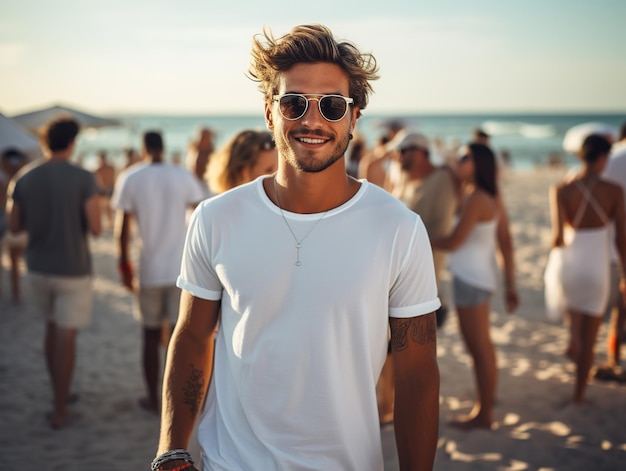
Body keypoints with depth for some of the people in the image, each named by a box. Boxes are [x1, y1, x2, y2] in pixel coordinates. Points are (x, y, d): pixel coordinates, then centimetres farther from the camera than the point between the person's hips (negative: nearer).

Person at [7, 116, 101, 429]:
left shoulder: (24, 179, -2)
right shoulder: (84, 179, -15)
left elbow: (14, 226, 5)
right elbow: (96, 228, -15)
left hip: (38, 267, 4)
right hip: (73, 269, -4)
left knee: (52, 326, 22)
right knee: (66, 336, 3)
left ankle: (60, 394, 30)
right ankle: (59, 410, 8)